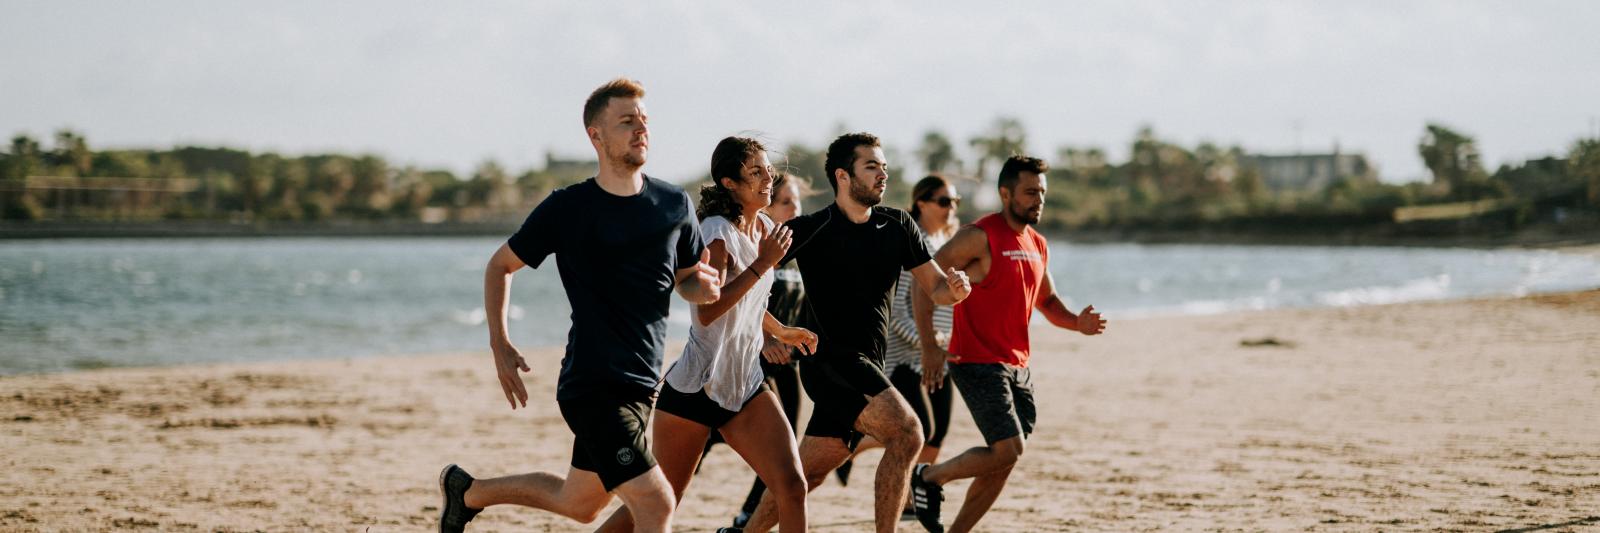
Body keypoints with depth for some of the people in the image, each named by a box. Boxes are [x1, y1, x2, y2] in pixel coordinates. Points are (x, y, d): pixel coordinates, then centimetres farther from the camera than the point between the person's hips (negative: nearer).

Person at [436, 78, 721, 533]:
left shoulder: (676, 205, 4)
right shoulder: (567, 209, -8)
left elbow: (686, 279, 17)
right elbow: (500, 265, 5)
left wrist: (702, 286, -8)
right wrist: (500, 345, -4)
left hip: (642, 385, 6)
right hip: (593, 387, -6)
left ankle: (469, 490, 42)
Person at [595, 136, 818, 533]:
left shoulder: (764, 229, 9)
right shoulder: (718, 232, -15)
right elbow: (707, 310, -28)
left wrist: (781, 332, 30)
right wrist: (762, 264, -24)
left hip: (746, 386, 7)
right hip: (695, 388, -7)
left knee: (792, 486, -10)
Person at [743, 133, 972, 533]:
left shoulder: (898, 226, 8)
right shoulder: (811, 230, -8)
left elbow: (934, 286, 9)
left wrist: (954, 289, -13)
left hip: (866, 367, 6)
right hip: (830, 359, -6)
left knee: (807, 473, 11)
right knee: (906, 433, -23)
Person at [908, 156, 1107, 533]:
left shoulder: (1038, 245, 12)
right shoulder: (981, 237, -12)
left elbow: (1047, 300, 25)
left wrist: (1077, 322, 3)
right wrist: (929, 346, -19)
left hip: (1016, 367, 8)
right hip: (977, 362, -8)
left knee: (1003, 461, 7)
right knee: (1007, 451, -16)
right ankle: (929, 477, 6)